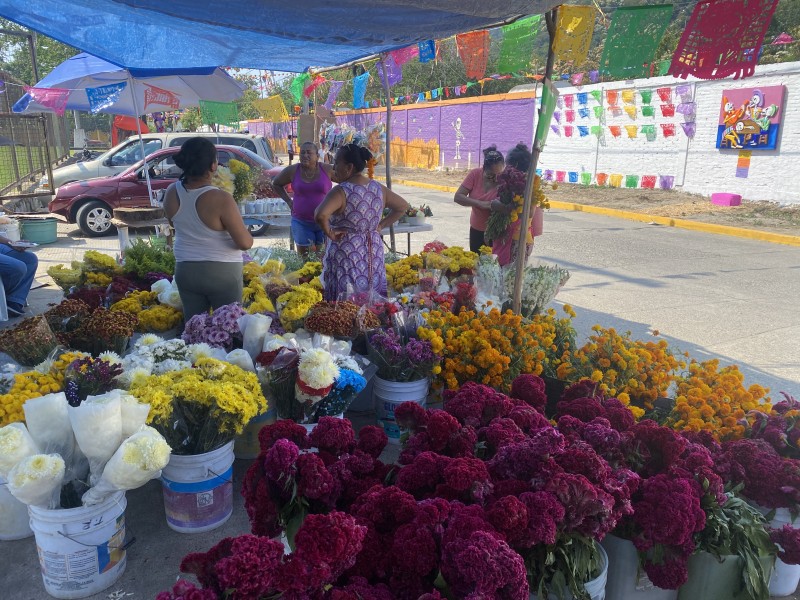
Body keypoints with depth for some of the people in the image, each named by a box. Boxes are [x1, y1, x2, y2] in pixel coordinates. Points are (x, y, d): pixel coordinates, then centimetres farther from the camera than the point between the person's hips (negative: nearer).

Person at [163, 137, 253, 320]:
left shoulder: (171, 193, -4)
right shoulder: (221, 199, -22)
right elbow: (245, 243, -19)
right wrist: (244, 231, 0)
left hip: (185, 270, 5)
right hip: (222, 272, -5)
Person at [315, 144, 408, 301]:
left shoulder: (341, 191, -16)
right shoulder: (378, 189, 5)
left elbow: (320, 215, -31)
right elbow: (403, 206, 18)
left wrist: (329, 232, -13)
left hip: (346, 258, -6)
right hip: (374, 256, 7)